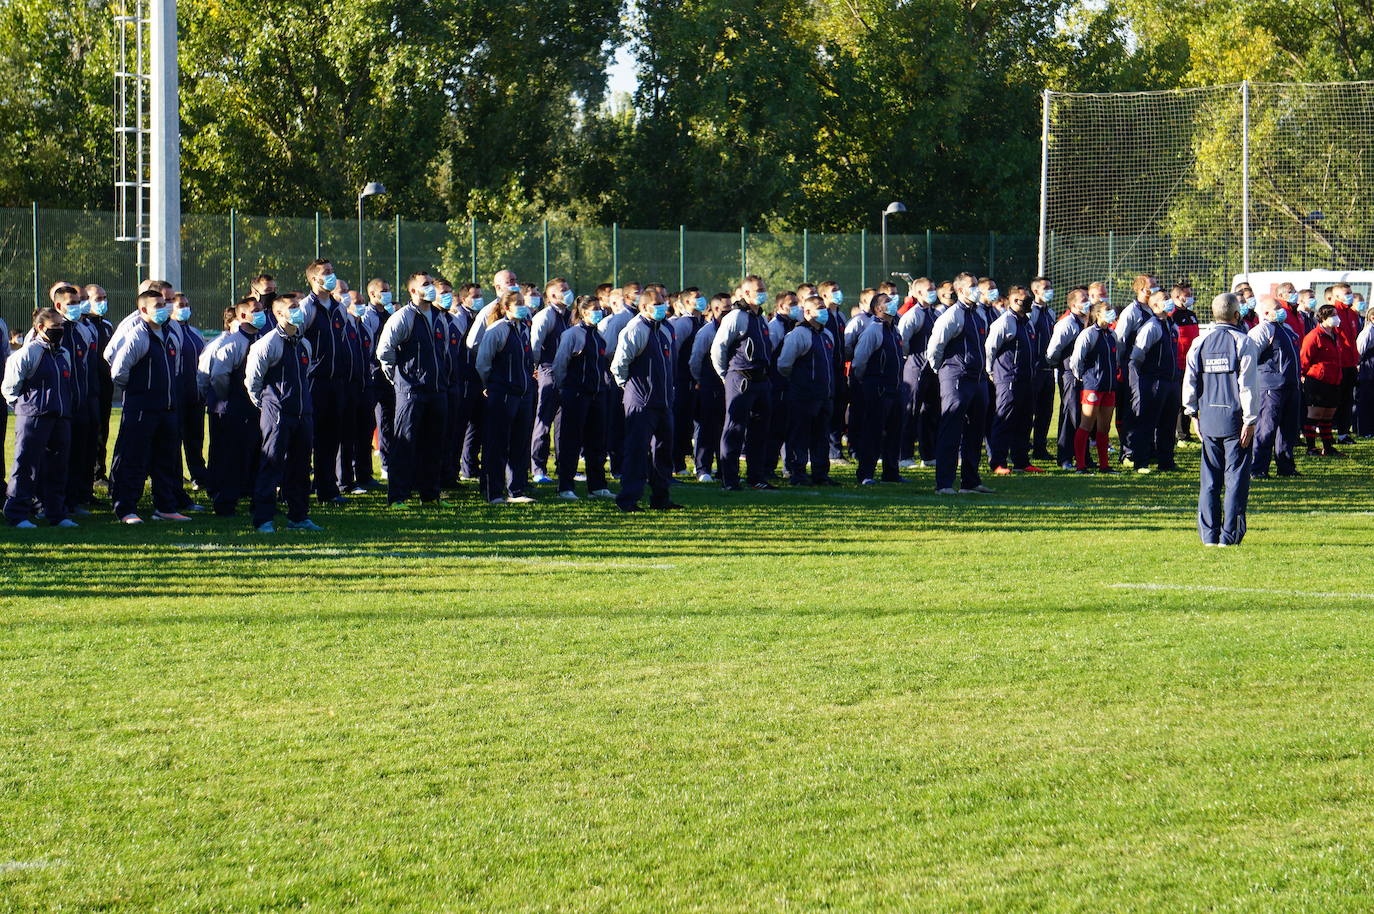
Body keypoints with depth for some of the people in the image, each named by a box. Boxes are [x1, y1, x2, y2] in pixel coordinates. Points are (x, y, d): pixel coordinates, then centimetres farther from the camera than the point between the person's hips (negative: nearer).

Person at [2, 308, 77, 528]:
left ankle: (57, 514, 16)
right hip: (33, 419, -7)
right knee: (27, 467, -6)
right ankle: (17, 515, -3)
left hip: (61, 419, 7)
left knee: (58, 468, 9)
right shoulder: (28, 353, -8)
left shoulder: (64, 354, 16)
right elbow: (9, 387, -6)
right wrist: (23, 407, -3)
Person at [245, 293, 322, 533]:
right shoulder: (267, 344, -9)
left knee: (300, 467, 11)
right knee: (271, 466, -7)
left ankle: (299, 517, 19)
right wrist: (264, 406, 2)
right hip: (277, 415, -7)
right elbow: (252, 380, -5)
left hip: (303, 413, 7)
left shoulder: (304, 344, 13)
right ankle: (263, 520, -5)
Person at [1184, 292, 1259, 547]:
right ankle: (1229, 534, -2)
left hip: (1208, 418, 4)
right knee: (1236, 478, 1)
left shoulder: (1200, 342, 5)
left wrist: (1194, 413, 16)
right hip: (1234, 417, -4)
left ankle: (1209, 534, 9)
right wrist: (1249, 420, -9)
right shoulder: (1242, 342, -8)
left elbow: (1189, 381, 7)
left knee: (1210, 479, 9)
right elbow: (1247, 383, -11)